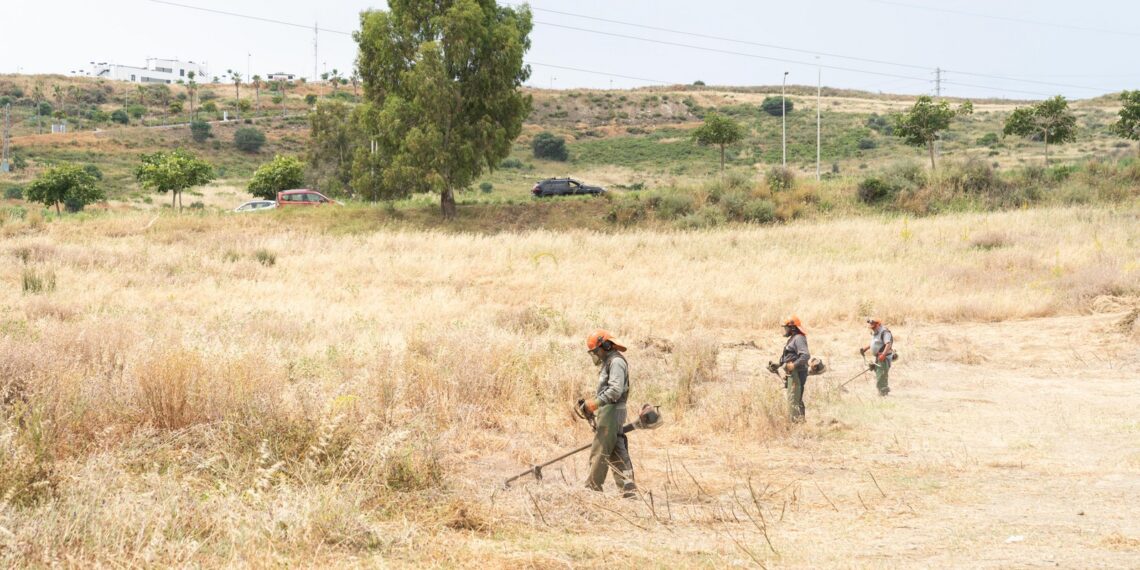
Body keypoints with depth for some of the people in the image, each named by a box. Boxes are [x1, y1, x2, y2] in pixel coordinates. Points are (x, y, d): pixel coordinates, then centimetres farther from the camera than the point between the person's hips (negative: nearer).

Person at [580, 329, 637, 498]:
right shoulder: (607, 362, 21)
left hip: (611, 412, -11)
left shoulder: (616, 362, -12)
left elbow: (615, 390, -22)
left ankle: (592, 488, -3)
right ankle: (628, 489, 5)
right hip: (607, 412, 11)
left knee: (599, 451, -7)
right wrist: (593, 402, 10)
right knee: (617, 454, 7)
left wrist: (596, 402, -20)